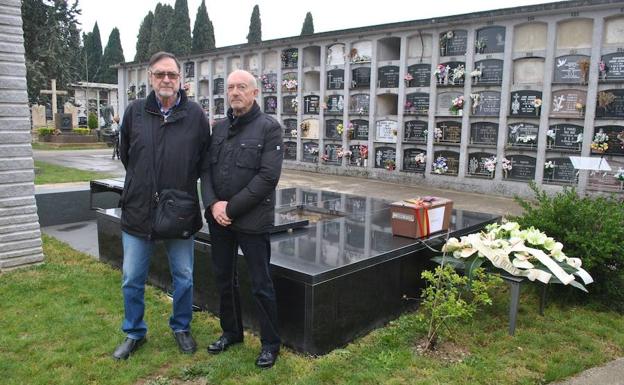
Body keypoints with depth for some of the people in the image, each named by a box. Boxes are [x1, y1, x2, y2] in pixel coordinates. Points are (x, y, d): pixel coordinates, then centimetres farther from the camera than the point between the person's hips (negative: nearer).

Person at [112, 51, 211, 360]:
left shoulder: (195, 115, -4)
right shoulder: (135, 111, 0)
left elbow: (205, 160, 5)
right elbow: (125, 155, 13)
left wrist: (184, 184, 5)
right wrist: (143, 184, 12)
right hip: (138, 210, 1)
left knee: (184, 277, 12)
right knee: (132, 280, 11)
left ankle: (181, 328, 34)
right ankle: (134, 333, 32)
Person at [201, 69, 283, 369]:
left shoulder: (269, 128, -8)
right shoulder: (219, 128, 10)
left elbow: (268, 176, -16)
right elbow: (206, 169, 7)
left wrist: (231, 207, -16)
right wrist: (212, 204, -10)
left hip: (252, 220, -6)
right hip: (218, 218, 6)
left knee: (261, 284, 4)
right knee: (224, 278, 17)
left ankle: (270, 343, 22)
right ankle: (231, 332, 37)